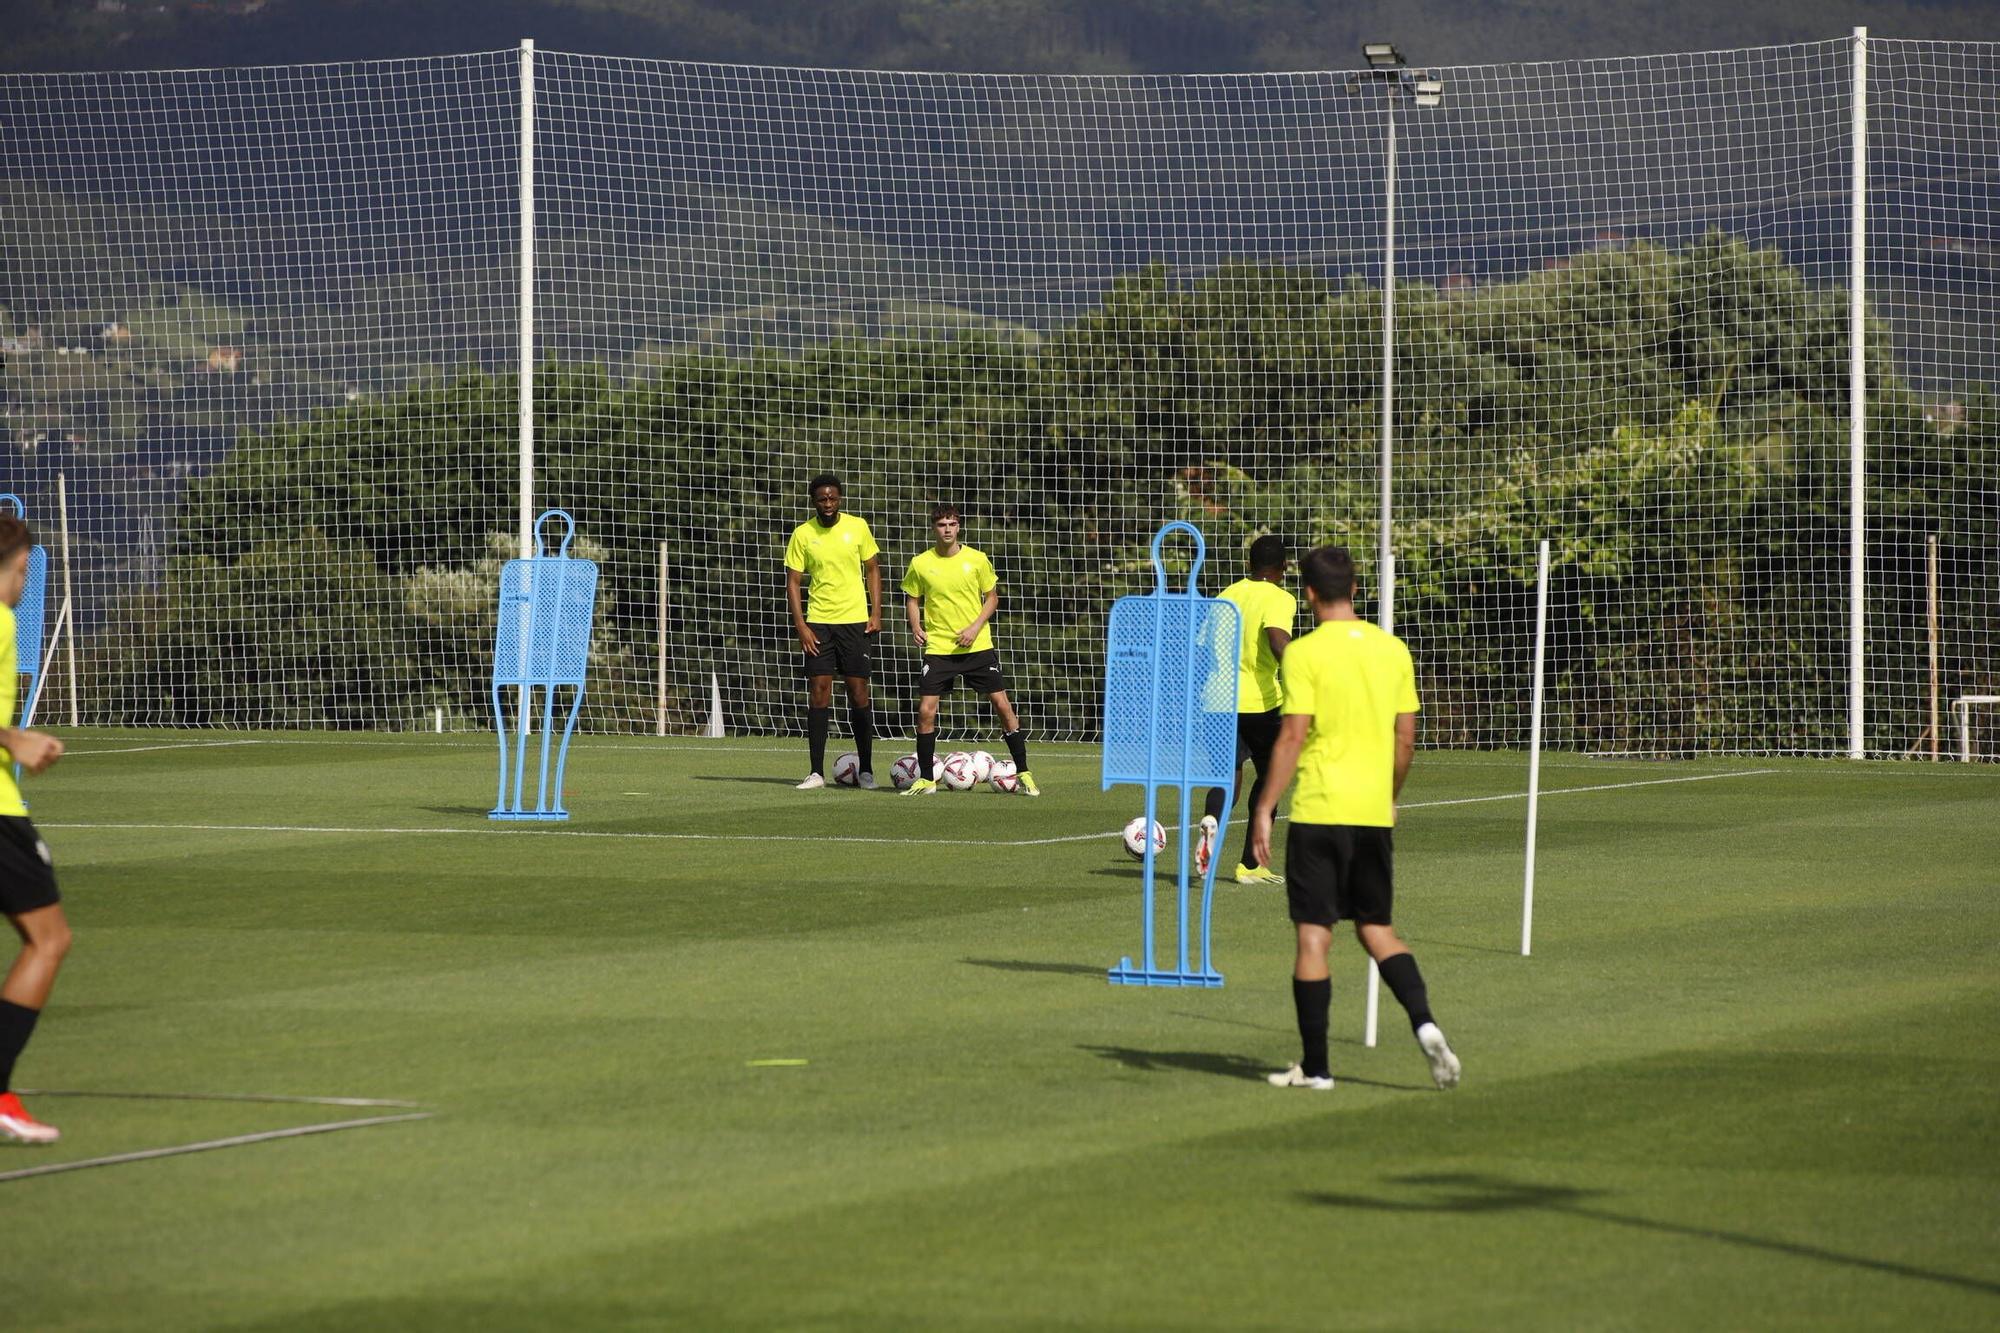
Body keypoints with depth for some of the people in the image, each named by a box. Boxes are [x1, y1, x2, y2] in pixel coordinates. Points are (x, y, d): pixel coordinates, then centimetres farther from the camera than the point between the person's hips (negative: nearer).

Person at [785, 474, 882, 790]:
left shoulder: (857, 527, 0)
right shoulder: (802, 534, -2)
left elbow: (872, 569, 9)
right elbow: (792, 581, 1)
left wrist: (876, 613, 0)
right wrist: (800, 625, -8)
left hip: (855, 621, 0)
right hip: (818, 622, 0)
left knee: (858, 691, 0)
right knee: (818, 692, -4)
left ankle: (866, 769, 9)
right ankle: (816, 772, -1)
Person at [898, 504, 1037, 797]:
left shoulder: (977, 559, -2)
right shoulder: (921, 564, -1)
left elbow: (992, 597, 6)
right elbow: (912, 599, 12)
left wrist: (976, 627, -9)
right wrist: (916, 627, -7)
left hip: (977, 646, 0)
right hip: (938, 648, 0)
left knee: (1002, 705, -3)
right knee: (925, 711, -8)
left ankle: (1023, 774, 8)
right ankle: (926, 779, 6)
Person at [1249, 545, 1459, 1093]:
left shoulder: (1306, 652, -9)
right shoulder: (1392, 649, 6)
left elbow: (1293, 737, -14)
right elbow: (1406, 738, 10)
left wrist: (1264, 808, -9)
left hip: (1319, 813, -5)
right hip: (1373, 812, 5)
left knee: (1313, 936, 1)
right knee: (1377, 930, 15)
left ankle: (1315, 1065, 2)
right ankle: (1425, 1023, -5)